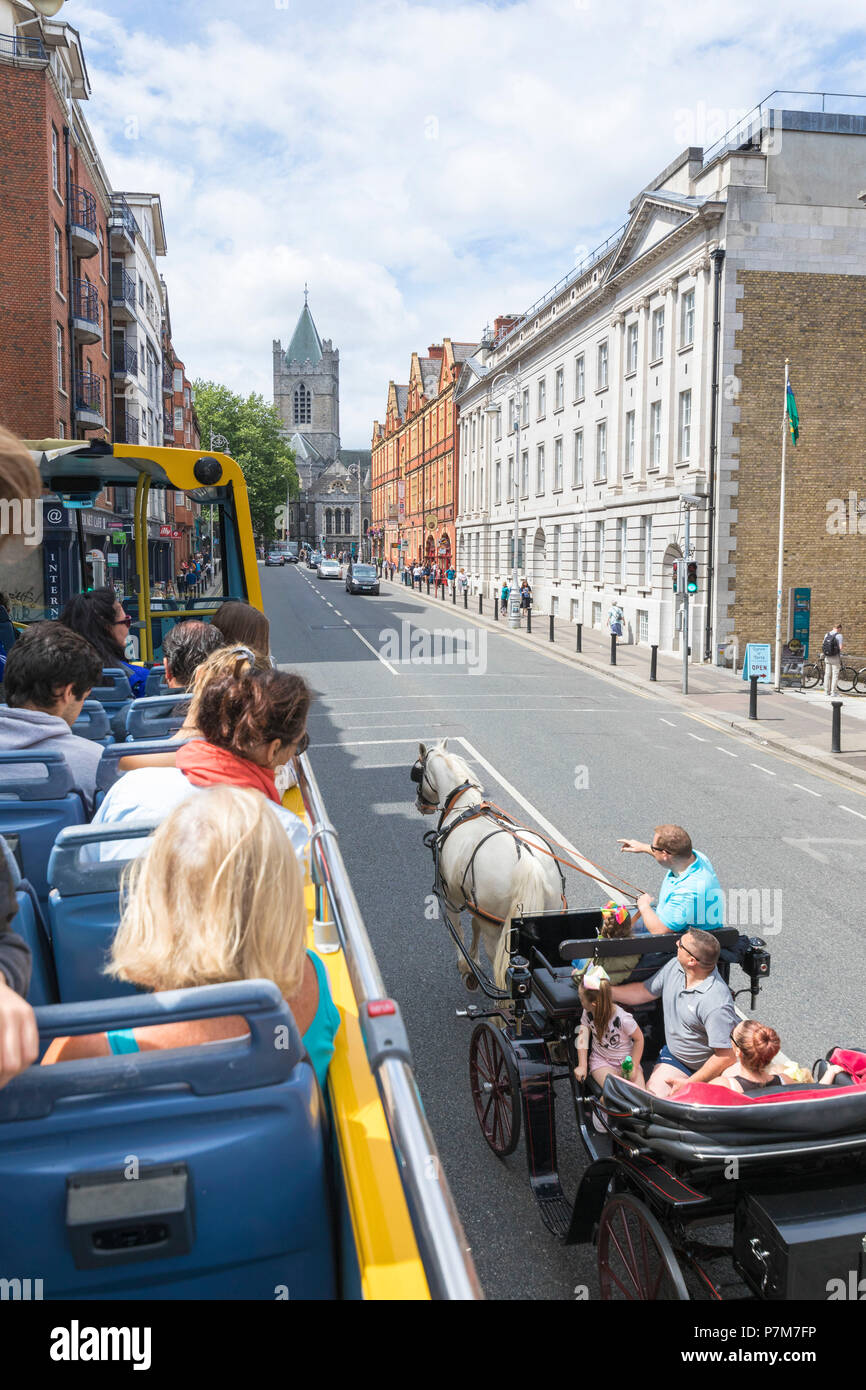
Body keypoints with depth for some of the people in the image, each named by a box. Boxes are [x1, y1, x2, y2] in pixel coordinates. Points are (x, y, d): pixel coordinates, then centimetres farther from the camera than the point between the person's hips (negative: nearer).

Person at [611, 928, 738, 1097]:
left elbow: (726, 1056, -27)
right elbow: (644, 992, 9)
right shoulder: (674, 966, -8)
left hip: (706, 1067, -4)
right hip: (674, 1055, 4)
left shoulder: (716, 1003, -32)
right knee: (653, 1096, -15)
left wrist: (690, 1084, -20)